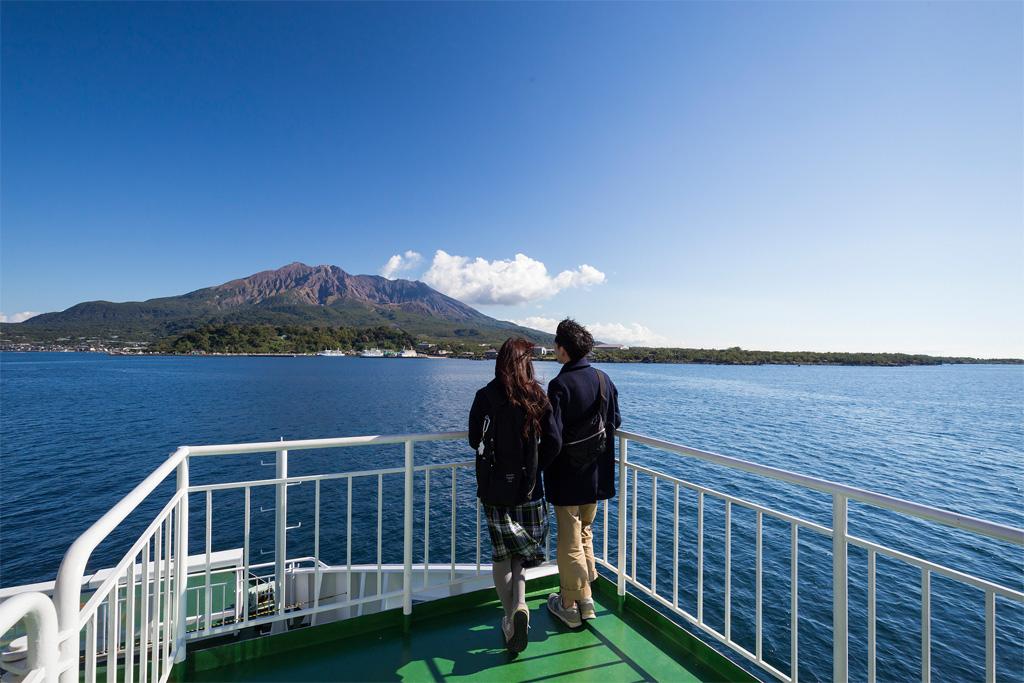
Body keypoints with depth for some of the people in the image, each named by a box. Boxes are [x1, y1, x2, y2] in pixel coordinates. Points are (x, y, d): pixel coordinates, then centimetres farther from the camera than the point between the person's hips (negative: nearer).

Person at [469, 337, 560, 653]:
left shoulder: (485, 397, -11)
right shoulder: (537, 397, -9)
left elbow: (475, 441, -2)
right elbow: (553, 442, -9)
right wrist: (533, 466, 7)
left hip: (493, 488, -1)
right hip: (528, 488, 1)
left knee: (501, 554, 17)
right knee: (522, 549, 20)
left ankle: (510, 616, 19)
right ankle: (519, 604, 3)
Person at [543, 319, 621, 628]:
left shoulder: (559, 385, -21)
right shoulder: (604, 379, -2)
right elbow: (615, 422, 8)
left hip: (567, 476, -6)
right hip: (597, 474, 6)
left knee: (570, 540, 9)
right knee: (585, 533, 22)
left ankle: (571, 604, 23)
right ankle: (584, 596, 34)